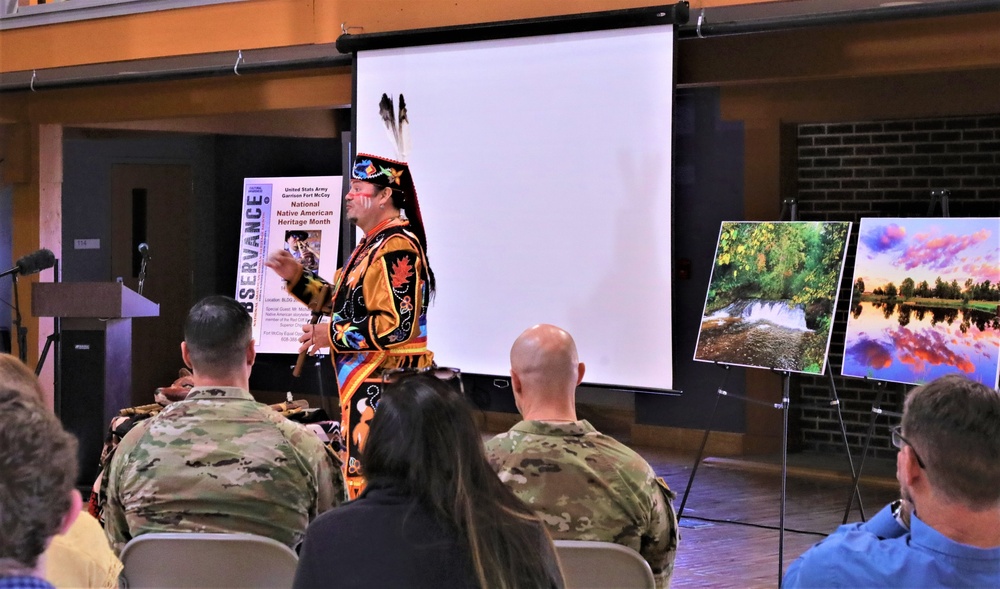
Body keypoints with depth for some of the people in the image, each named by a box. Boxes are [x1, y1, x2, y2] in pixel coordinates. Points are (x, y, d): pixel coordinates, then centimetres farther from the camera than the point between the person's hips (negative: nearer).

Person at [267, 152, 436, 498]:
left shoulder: (397, 247, -17)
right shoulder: (372, 244, 16)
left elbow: (397, 325, -25)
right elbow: (342, 301, 26)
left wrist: (331, 336, -16)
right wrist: (296, 277, 13)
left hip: (385, 388, -11)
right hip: (362, 382, 11)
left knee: (370, 485, -9)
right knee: (359, 475, 15)